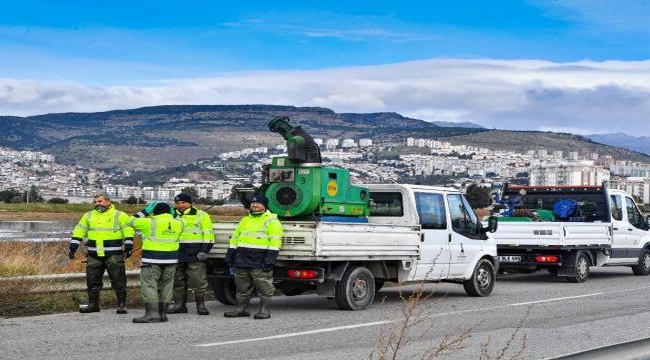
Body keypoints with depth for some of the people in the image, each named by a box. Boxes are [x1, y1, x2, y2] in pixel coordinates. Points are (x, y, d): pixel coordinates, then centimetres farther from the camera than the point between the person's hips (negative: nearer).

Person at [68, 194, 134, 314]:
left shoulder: (119, 215, 1)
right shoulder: (88, 216, 14)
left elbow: (128, 231, -2)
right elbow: (79, 231, 16)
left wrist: (128, 248, -11)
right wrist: (73, 248, 11)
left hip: (113, 255, -4)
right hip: (94, 255, 4)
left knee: (118, 280, -4)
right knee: (92, 280, 8)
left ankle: (121, 305, 3)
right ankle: (93, 304, 19)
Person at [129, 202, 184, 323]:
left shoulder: (151, 222, -9)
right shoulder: (178, 223, 5)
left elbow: (132, 221, 2)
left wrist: (146, 211, 7)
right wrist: (173, 214, 21)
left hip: (152, 259, -5)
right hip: (170, 259, 6)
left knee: (148, 286, -5)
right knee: (165, 286, 12)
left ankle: (152, 313, -15)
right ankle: (162, 313, 14)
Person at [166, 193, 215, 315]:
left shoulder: (201, 215, 1)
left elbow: (208, 235, -2)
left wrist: (204, 250, -12)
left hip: (195, 254, -5)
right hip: (177, 253, 5)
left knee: (198, 280, -7)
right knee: (178, 281, 7)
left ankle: (200, 305, -2)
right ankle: (179, 304, 15)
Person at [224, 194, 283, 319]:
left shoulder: (271, 220, -2)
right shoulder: (245, 220, 19)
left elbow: (275, 241, -10)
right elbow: (235, 237, 23)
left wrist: (270, 258, -18)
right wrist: (230, 254, 16)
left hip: (260, 262, -6)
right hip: (242, 259, 7)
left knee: (263, 286, -6)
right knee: (242, 286, 10)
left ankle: (265, 310, -1)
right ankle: (241, 308, 17)